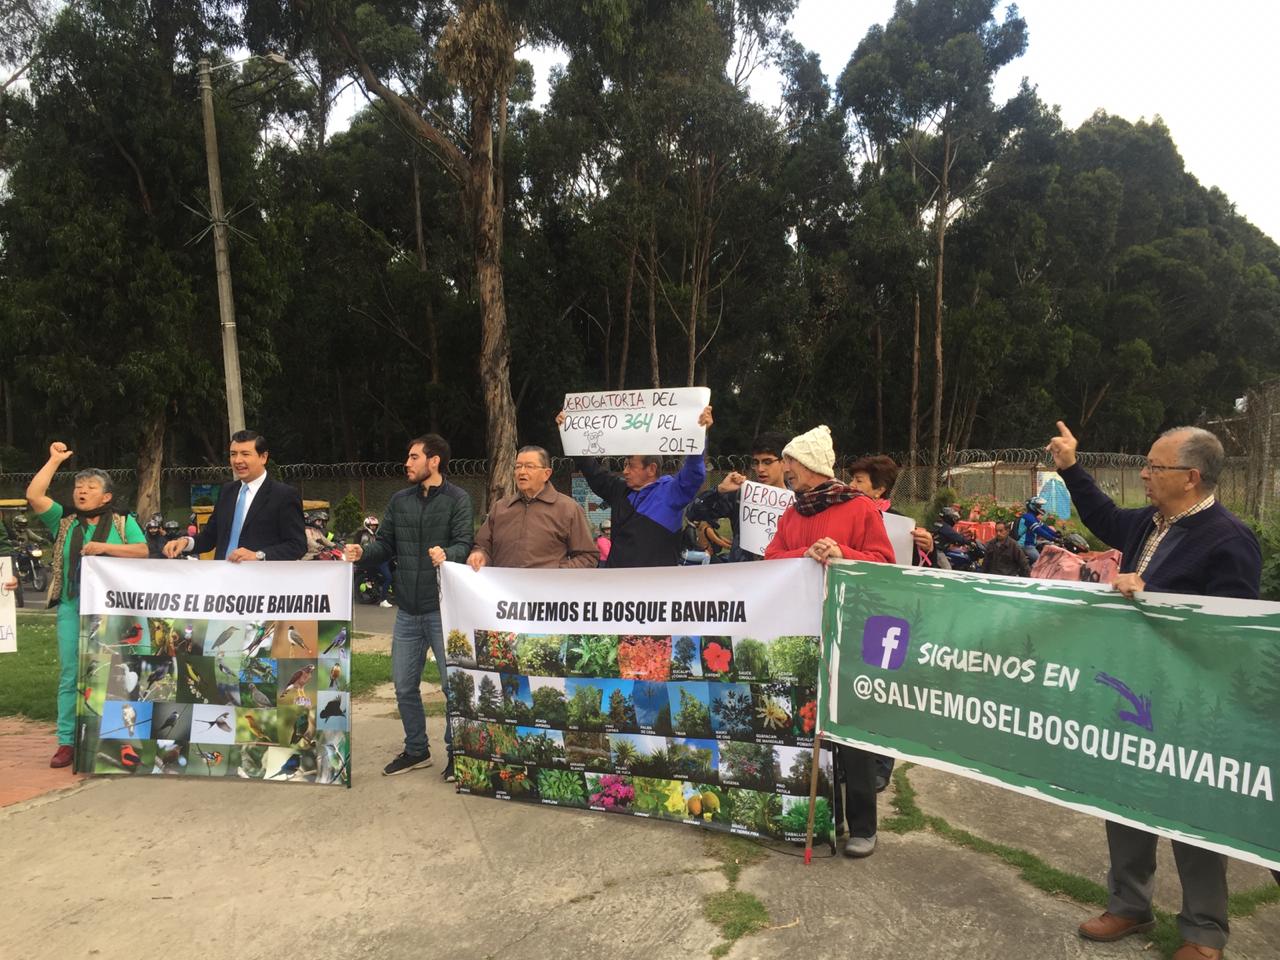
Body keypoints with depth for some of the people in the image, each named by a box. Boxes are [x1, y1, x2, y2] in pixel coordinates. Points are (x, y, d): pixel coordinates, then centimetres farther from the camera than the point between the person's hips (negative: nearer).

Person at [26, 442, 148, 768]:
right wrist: (54, 460, 3)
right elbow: (34, 495, 2)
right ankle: (67, 741, 9)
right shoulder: (64, 521, 13)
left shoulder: (123, 522, 9)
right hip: (72, 607, 2)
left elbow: (142, 551, -2)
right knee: (70, 675, 3)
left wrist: (105, 547, -13)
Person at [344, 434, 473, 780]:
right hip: (407, 610, 6)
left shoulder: (457, 499, -6)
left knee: (453, 684, 3)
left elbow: (464, 544, -16)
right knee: (404, 685, 14)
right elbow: (385, 545, 9)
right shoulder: (399, 500, 10)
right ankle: (416, 749, 32)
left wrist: (447, 554, -36)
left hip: (443, 609, -6)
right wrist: (362, 553, -10)